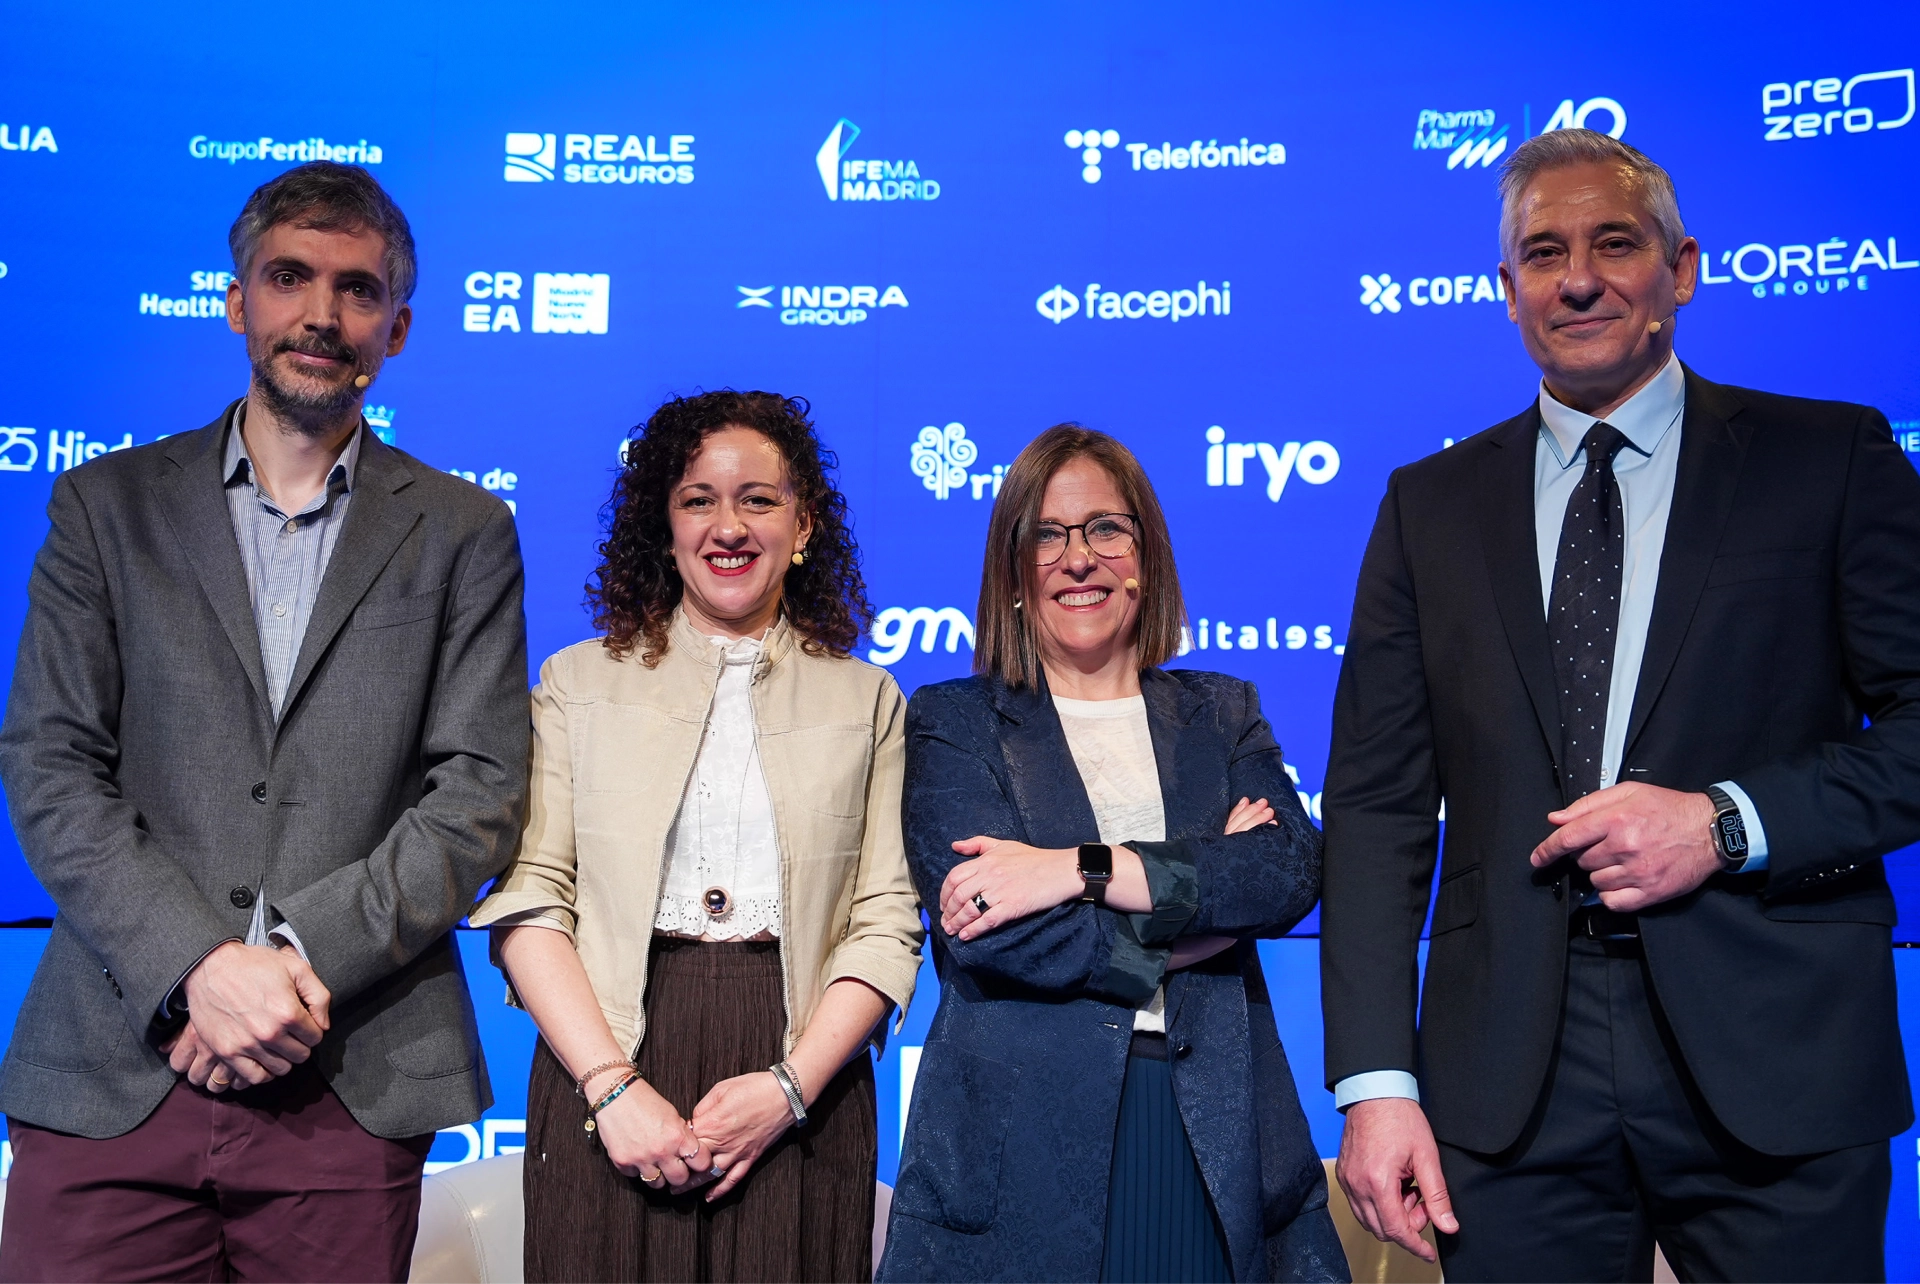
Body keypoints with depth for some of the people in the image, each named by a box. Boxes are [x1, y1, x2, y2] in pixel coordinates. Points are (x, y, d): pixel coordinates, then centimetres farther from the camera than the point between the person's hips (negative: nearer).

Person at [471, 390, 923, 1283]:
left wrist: (791, 1086, -11)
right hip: (608, 1067, 0)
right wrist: (613, 1084, -11)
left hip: (799, 1095, 0)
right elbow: (527, 900, 0)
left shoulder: (868, 700, 9)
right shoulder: (578, 682, 9)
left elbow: (887, 923, 2)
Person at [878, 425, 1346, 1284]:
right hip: (1025, 1146, -2)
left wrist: (1078, 869, -17)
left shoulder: (1221, 713, 12)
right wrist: (1202, 888, -6)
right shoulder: (953, 721, 4)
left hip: (1215, 1145, 2)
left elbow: (1292, 868, -7)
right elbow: (991, 936, -11)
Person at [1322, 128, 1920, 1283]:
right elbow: (1378, 805, 4)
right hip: (1511, 1080, 2)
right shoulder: (1432, 506, 9)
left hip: (1775, 1058, -1)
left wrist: (1727, 823, -14)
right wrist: (1376, 1080, -3)